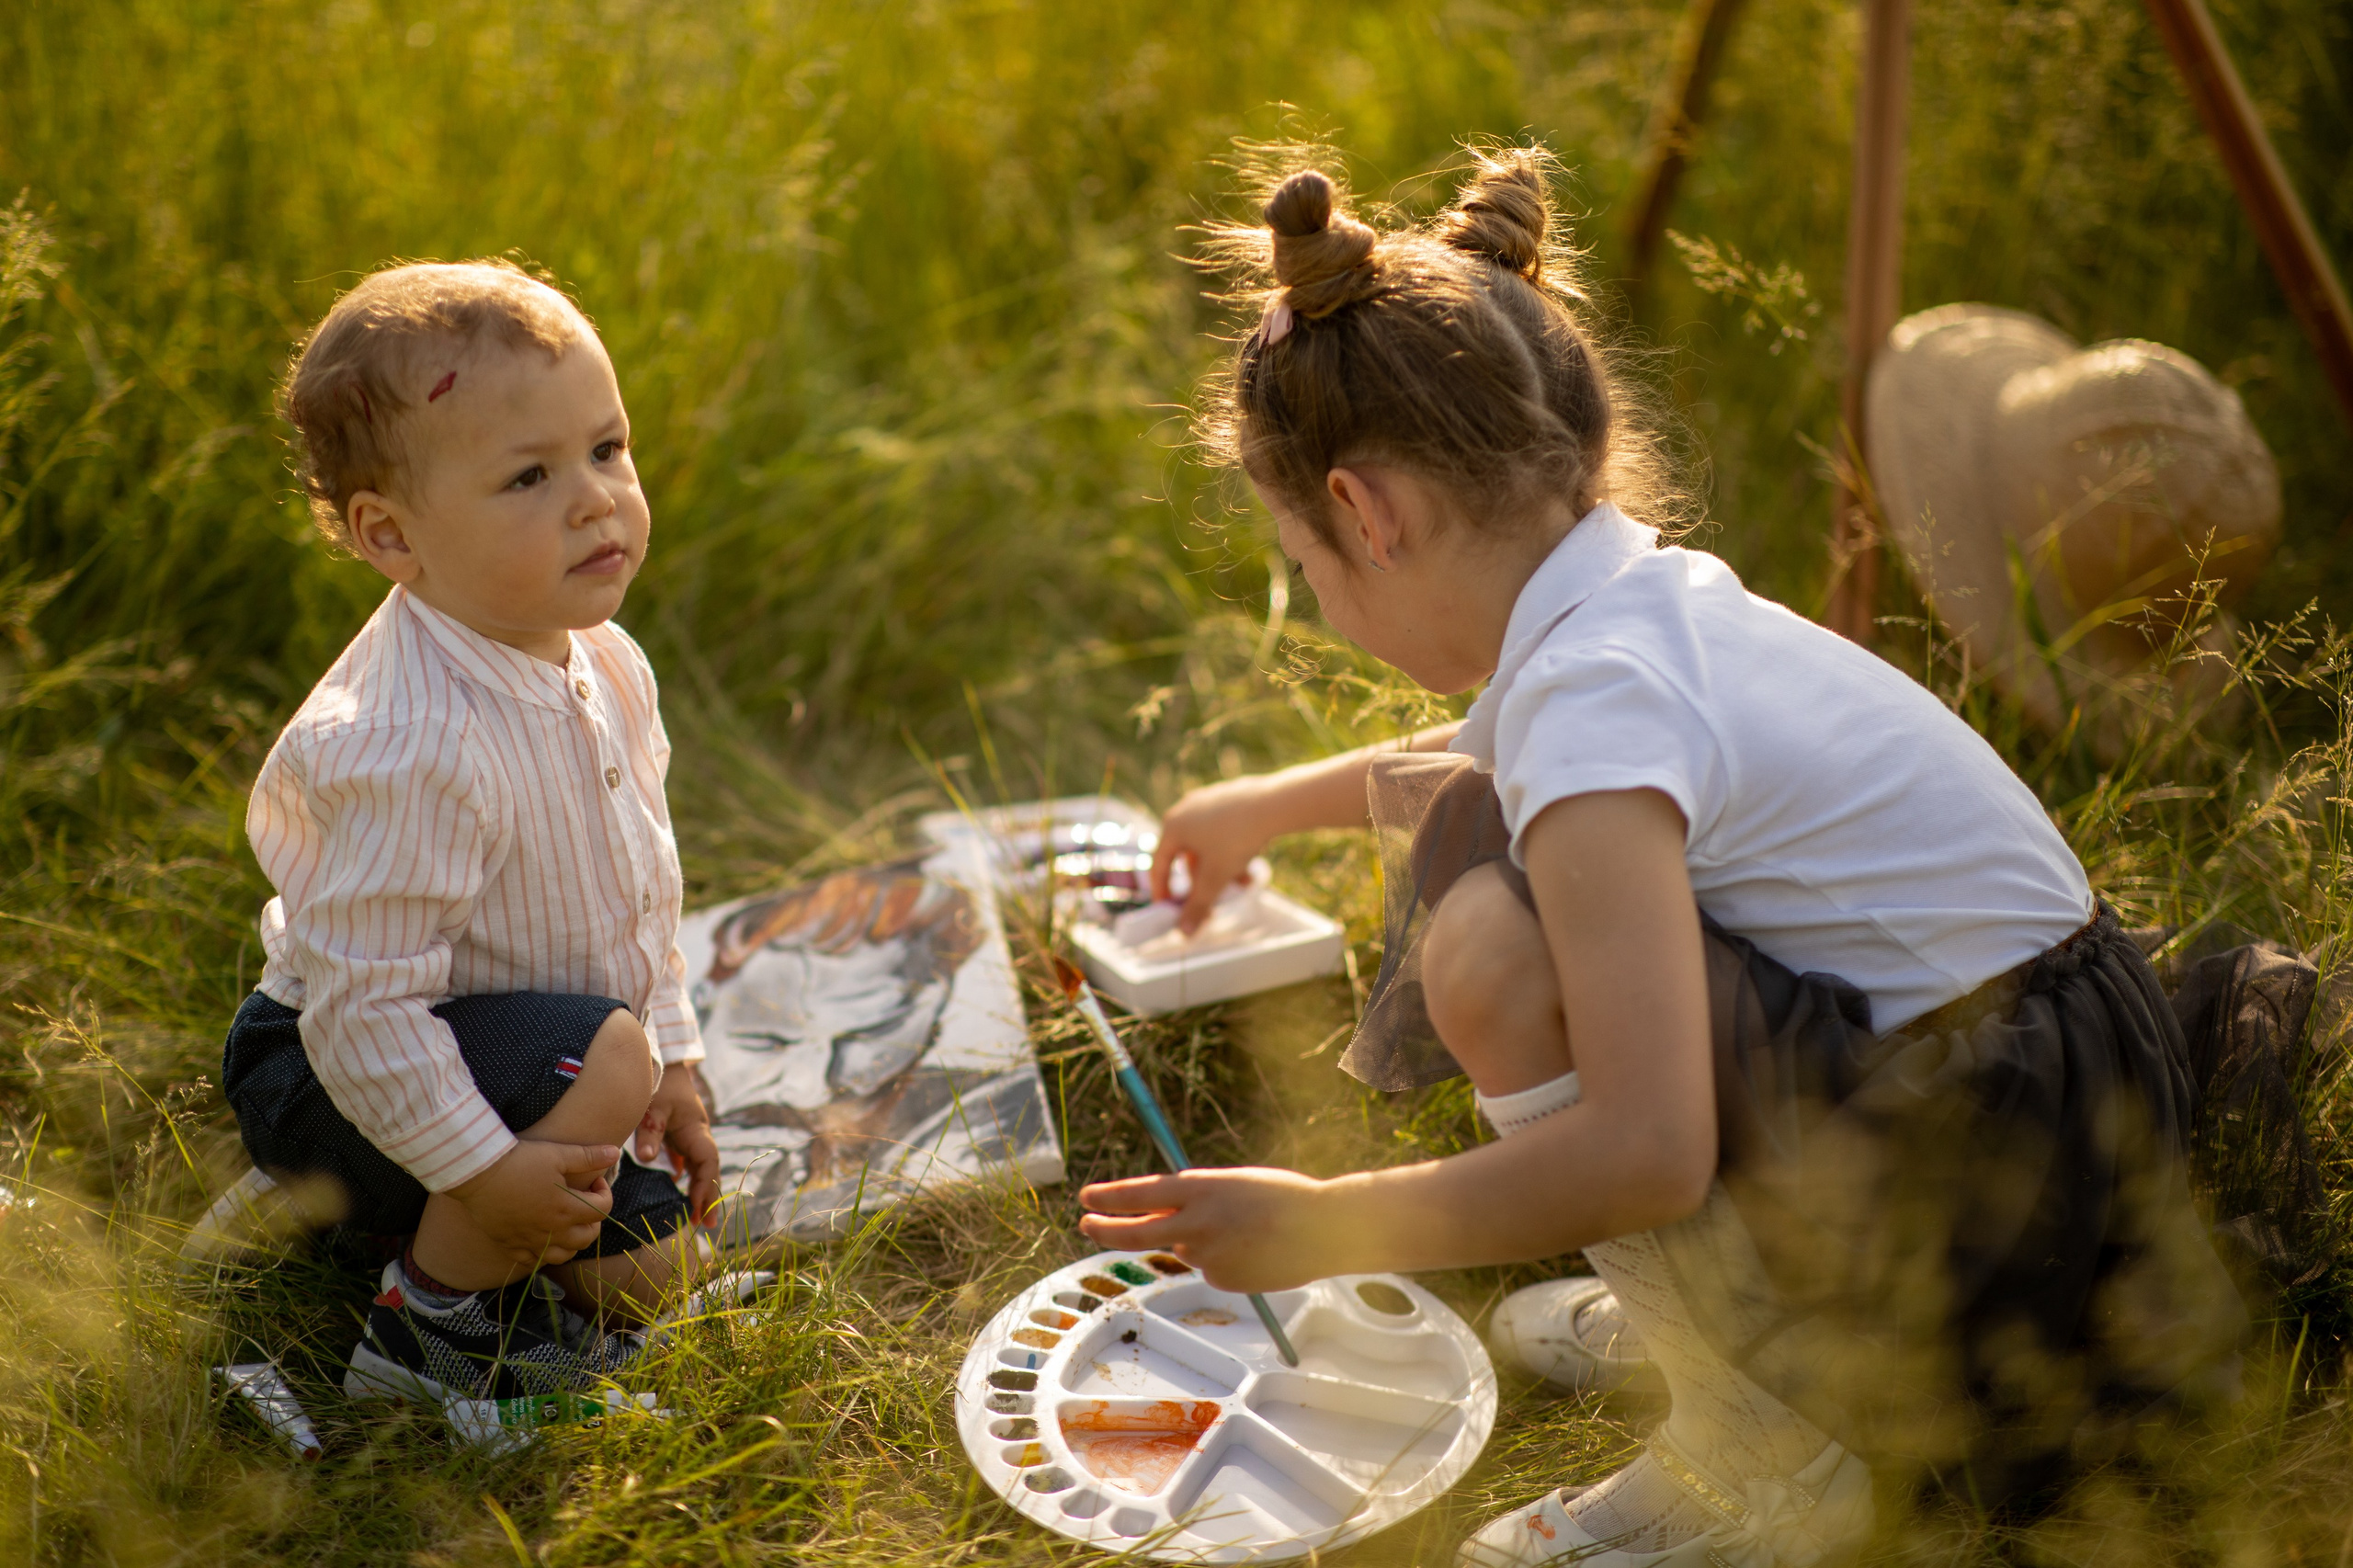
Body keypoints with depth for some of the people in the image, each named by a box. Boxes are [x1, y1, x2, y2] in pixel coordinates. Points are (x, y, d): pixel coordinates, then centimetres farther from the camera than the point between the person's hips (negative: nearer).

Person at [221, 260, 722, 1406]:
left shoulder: (604, 666, -6)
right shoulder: (412, 749, -34)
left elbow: (635, 889, 10)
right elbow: (362, 1000, -31)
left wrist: (672, 1062, 9)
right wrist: (483, 1169, -25)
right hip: (330, 1074, -9)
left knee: (652, 1269, 8)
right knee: (597, 1055, -32)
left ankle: (329, 1207, 21)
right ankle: (432, 1321, -10)